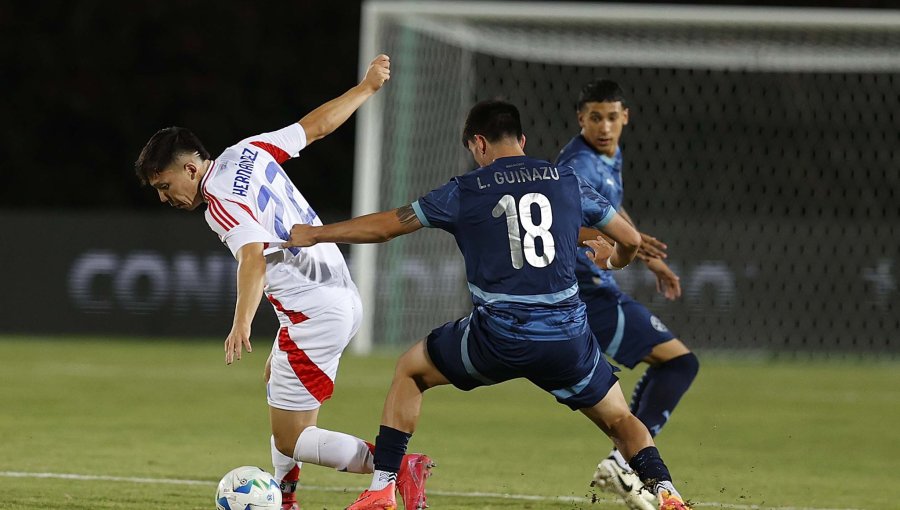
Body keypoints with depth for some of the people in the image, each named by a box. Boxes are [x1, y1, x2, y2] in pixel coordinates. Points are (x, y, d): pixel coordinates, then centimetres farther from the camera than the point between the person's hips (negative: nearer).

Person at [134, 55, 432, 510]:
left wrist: (242, 324, -49)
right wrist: (367, 87, 30)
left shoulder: (222, 204, -17)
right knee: (276, 380, 32)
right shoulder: (248, 152, 6)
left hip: (315, 315, -10)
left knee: (290, 441, -5)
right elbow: (317, 125, 14)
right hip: (343, 297, 10)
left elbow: (253, 257, -34)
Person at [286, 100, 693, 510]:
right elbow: (630, 239, 19)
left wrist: (314, 234, 25)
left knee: (410, 371, 22)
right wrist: (614, 259, 44)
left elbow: (384, 226, 11)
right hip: (568, 337, 2)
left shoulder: (465, 192, 4)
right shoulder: (567, 182, 10)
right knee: (618, 419, 21)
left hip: (498, 336, -2)